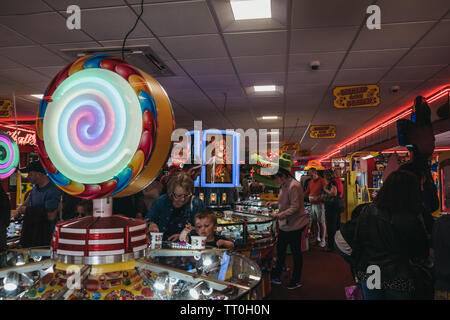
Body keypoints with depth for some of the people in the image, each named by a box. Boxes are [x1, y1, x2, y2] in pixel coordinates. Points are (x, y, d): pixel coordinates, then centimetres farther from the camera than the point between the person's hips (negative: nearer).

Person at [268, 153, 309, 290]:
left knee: (296, 252, 6)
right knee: (280, 249, 16)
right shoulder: (284, 185, 9)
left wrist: (278, 215, -28)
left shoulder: (294, 186, -21)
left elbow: (294, 207, -25)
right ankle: (276, 276, 29)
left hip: (294, 225, -9)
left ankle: (296, 281, 21)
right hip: (285, 225, 10)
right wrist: (274, 204, 7)